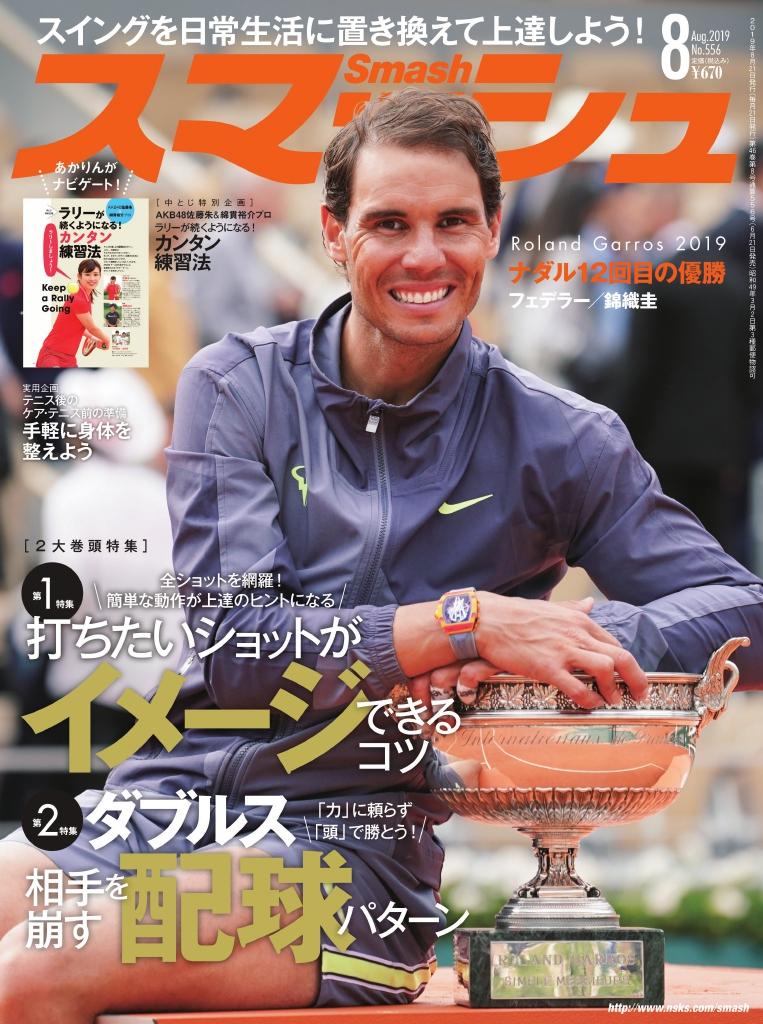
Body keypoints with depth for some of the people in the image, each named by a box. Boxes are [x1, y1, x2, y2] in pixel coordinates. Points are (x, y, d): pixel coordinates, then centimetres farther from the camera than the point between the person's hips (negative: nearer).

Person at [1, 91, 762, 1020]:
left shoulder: (557, 442, 5)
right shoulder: (238, 389, 6)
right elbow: (231, 646, -6)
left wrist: (554, 644, -15)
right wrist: (469, 622, -18)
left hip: (354, 847, -2)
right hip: (168, 797, 2)